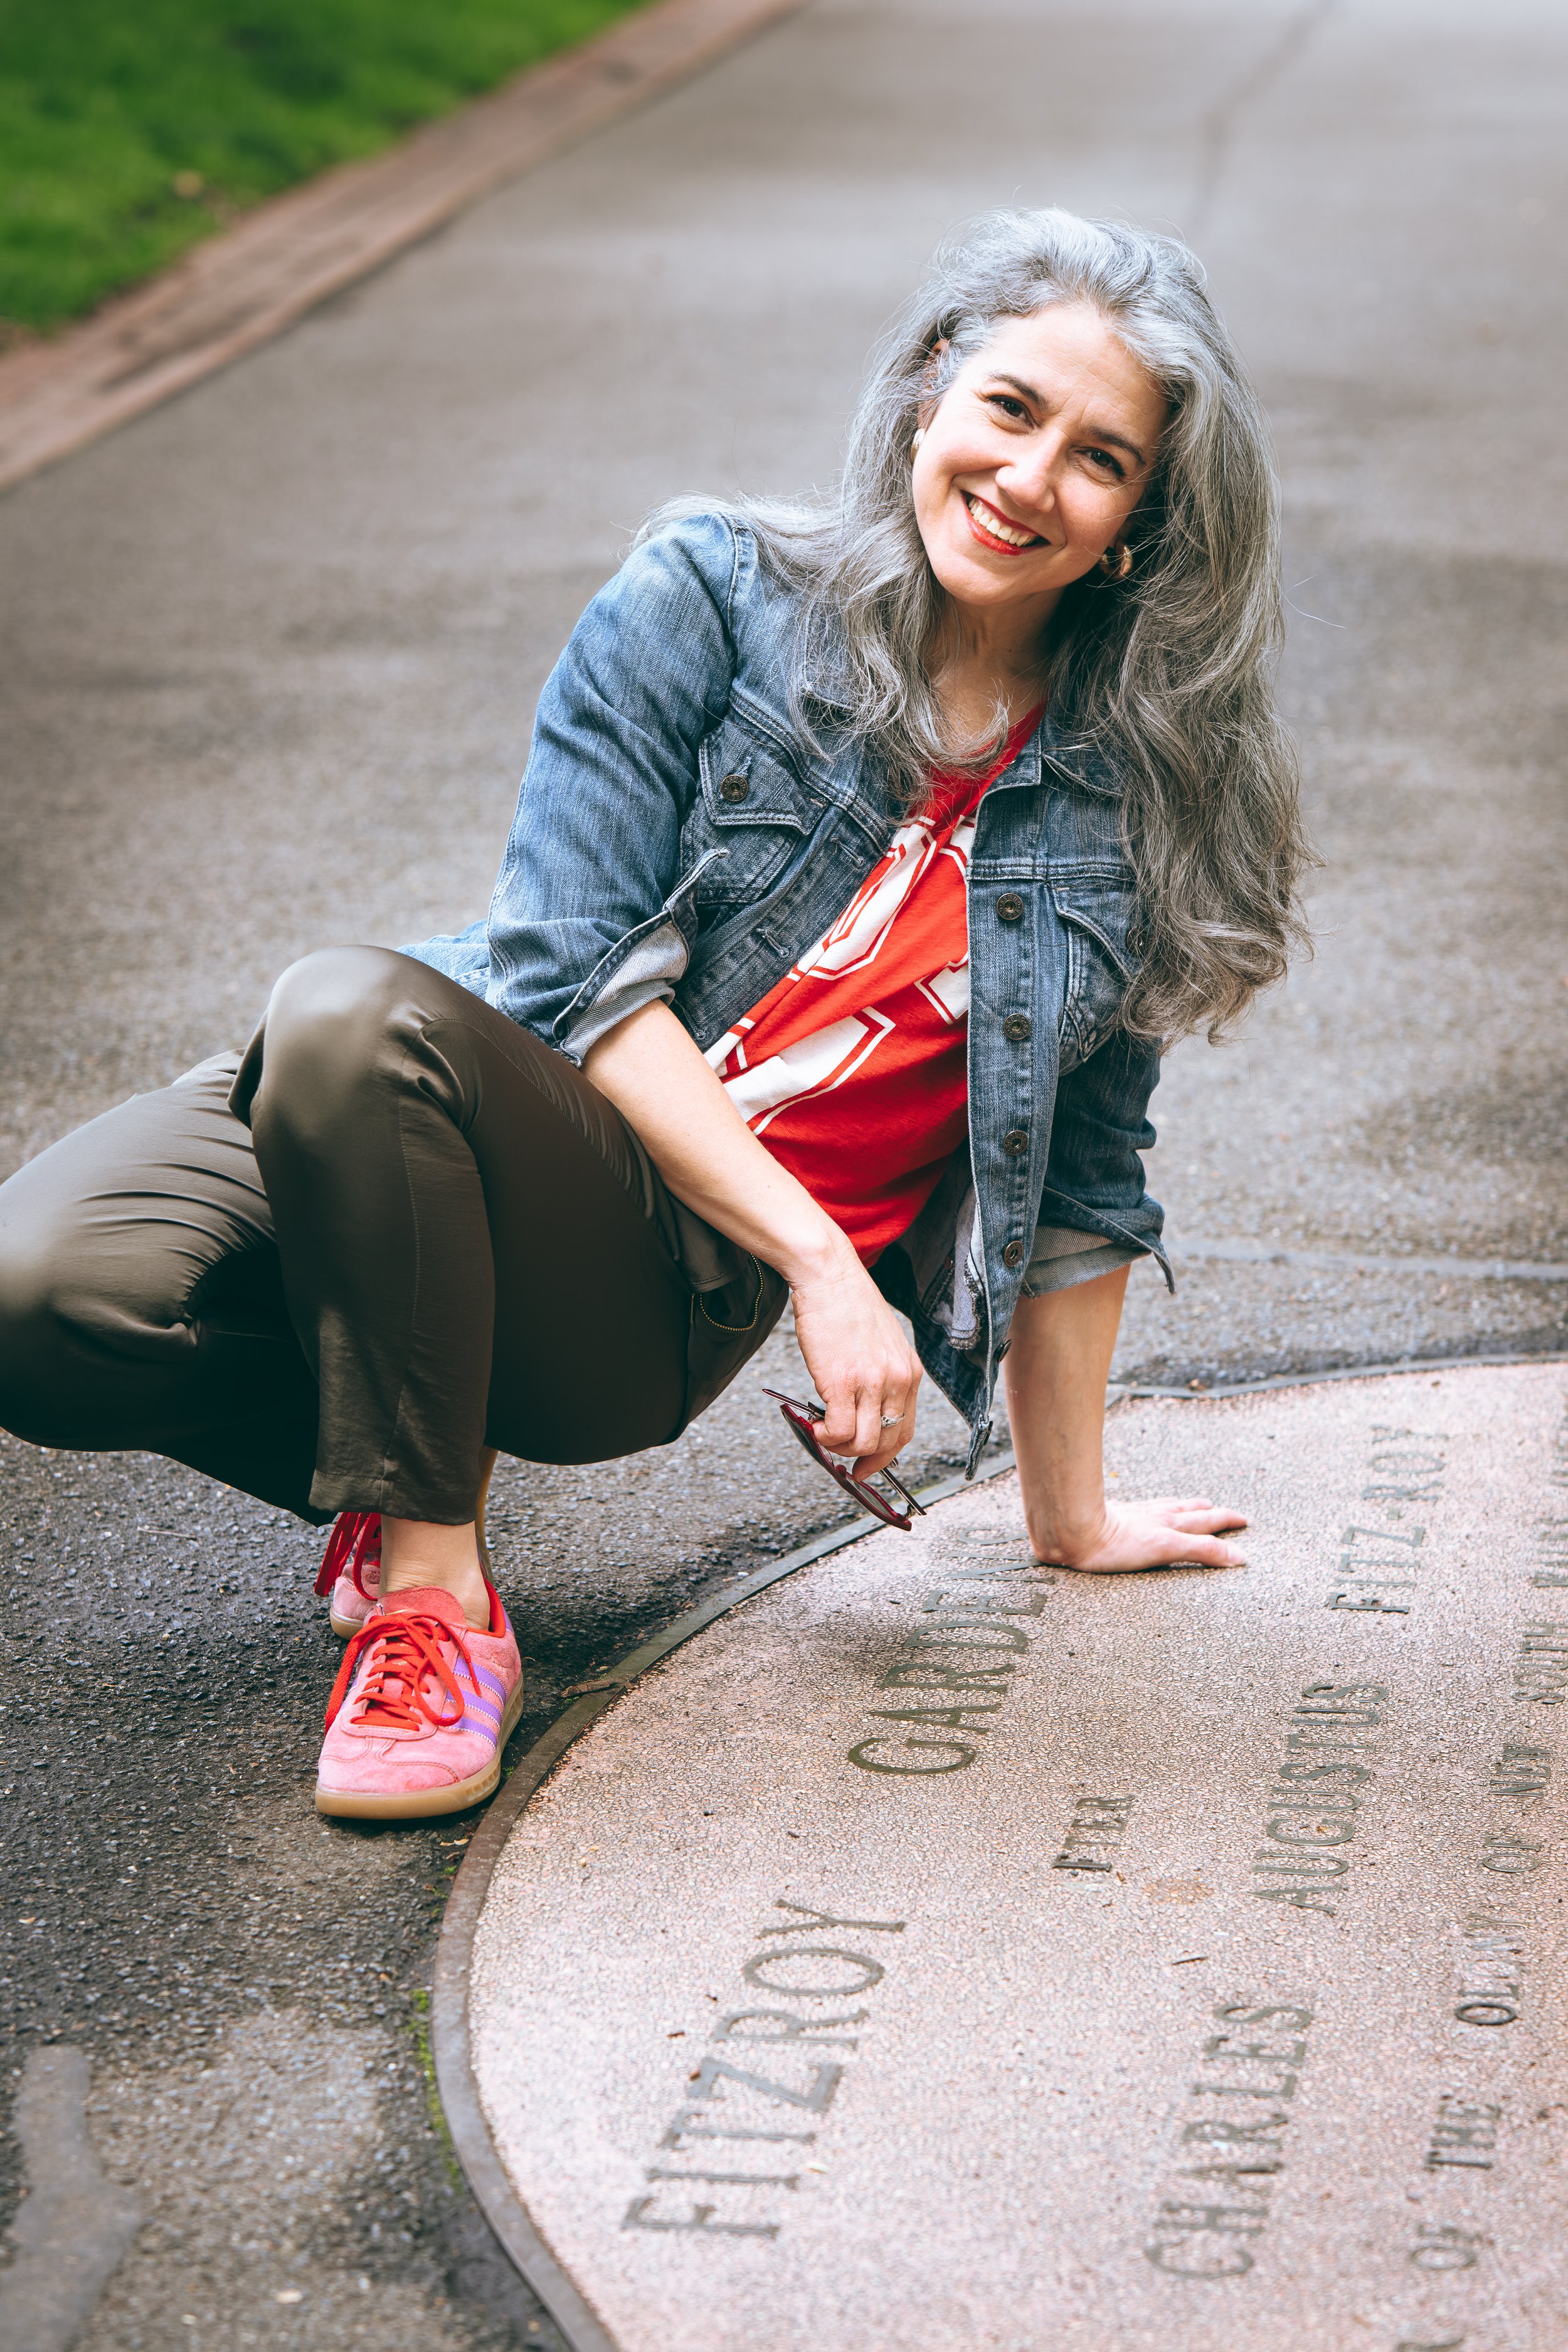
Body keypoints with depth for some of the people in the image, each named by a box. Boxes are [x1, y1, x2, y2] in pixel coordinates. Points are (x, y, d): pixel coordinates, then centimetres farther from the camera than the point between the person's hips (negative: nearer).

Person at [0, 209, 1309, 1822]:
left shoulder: (1134, 796, 4)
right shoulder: (712, 595, -2)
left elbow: (1079, 1181, 15)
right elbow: (574, 962, -9)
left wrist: (1072, 1515, 20)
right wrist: (820, 1258, -17)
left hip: (657, 1298, -1)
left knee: (360, 1013, -34)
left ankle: (432, 1579, -19)